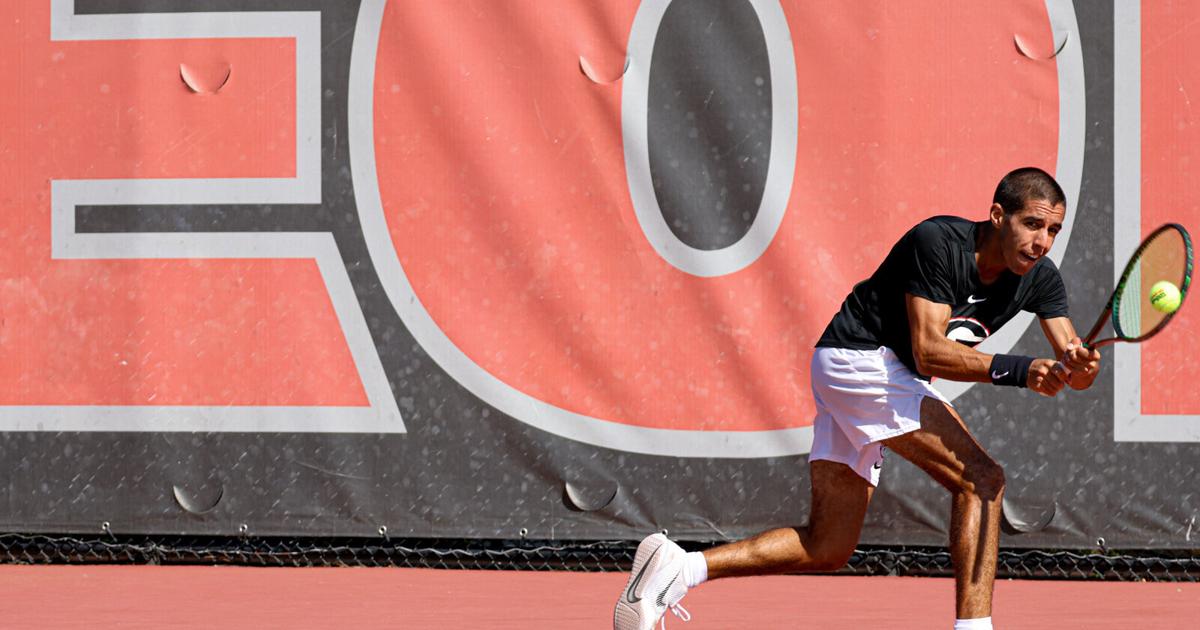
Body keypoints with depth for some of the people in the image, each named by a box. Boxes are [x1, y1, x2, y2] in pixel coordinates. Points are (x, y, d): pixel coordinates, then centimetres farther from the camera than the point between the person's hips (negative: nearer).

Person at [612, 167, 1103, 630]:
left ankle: (677, 567, 3)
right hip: (859, 359, -9)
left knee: (827, 548, 5)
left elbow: (1070, 358, -4)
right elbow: (928, 350, -28)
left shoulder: (1039, 277, 1)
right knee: (981, 479, -19)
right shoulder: (937, 242, -21)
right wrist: (1016, 370, -39)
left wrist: (1078, 365, -29)